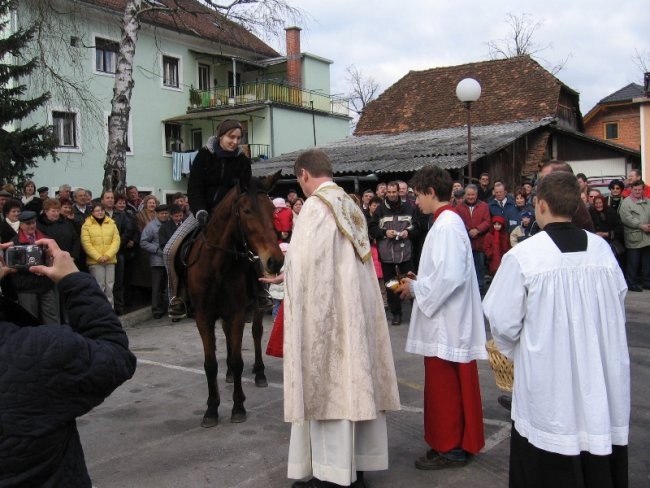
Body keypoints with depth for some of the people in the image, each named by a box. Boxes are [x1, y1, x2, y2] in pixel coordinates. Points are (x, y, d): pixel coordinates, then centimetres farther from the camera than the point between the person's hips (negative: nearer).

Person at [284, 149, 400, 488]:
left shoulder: (316, 206, -13)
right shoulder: (350, 206, 12)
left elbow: (302, 263, -16)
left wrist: (280, 274, 5)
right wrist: (287, 269, 18)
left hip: (325, 310, -8)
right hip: (355, 309, 8)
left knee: (327, 386, -2)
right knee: (352, 382, 12)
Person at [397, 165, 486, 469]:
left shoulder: (447, 225, -18)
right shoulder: (448, 221, 12)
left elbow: (449, 276, -26)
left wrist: (415, 289, -14)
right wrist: (420, 281, 10)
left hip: (446, 323, -10)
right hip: (447, 320, 10)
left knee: (443, 388, 1)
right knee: (451, 386, 16)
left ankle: (449, 448, 12)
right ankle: (458, 443, 27)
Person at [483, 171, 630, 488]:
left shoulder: (523, 255, -16)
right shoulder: (602, 249, -3)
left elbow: (503, 322, -11)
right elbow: (618, 311, 9)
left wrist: (518, 354, 9)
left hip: (547, 386, -4)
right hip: (603, 385, 4)